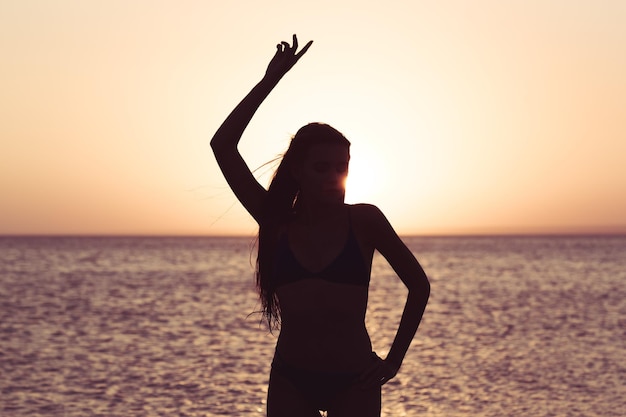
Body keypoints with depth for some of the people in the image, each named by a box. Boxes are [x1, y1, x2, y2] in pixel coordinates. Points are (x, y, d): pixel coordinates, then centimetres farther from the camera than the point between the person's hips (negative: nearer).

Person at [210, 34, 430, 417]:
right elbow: (222, 146, -4)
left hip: (354, 384, -2)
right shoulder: (277, 223, 2)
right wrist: (270, 81, -6)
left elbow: (419, 285, 7)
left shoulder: (364, 220, -2)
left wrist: (394, 360, 3)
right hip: (290, 383, 2)